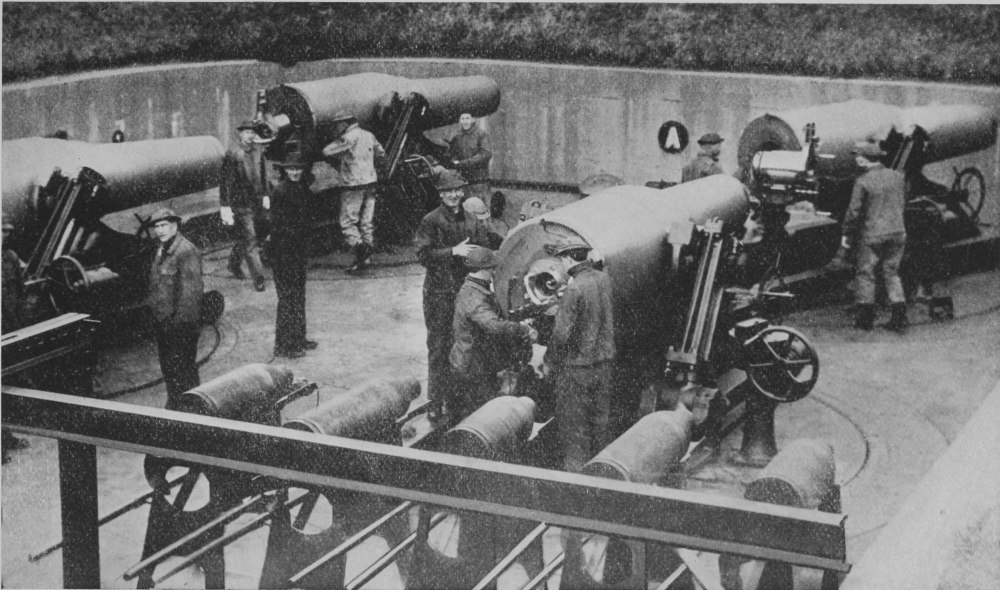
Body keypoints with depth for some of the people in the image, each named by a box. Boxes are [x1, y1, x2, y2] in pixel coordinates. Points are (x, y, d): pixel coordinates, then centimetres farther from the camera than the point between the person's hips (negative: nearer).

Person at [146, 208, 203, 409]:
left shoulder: (186, 252, -16)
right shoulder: (160, 252, 14)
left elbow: (191, 290, -20)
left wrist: (181, 321, -22)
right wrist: (153, 308, 14)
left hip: (182, 324, -9)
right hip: (164, 322, 9)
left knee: (183, 369, -4)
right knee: (167, 367, 18)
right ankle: (173, 406, 30)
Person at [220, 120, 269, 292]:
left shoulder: (258, 153, 7)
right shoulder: (232, 155, -11)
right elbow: (226, 182, -11)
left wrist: (265, 196, 18)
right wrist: (225, 206, -14)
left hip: (256, 203, 6)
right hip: (240, 204, -6)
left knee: (243, 238, 18)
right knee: (249, 240, -8)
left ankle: (234, 264, 40)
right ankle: (258, 278, -7)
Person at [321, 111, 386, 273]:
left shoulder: (348, 138, -13)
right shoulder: (369, 136, 10)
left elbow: (327, 152, -12)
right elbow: (381, 153, 24)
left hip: (353, 185, -7)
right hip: (370, 182, 7)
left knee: (347, 223, -2)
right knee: (367, 222, 10)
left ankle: (360, 249, -18)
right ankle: (367, 256, 10)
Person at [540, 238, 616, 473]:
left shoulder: (574, 289, -21)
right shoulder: (603, 279, 1)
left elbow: (562, 333, -21)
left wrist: (548, 362, -7)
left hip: (577, 367, -7)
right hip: (604, 361, 7)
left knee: (573, 427, 4)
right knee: (599, 420, 17)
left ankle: (577, 470, 8)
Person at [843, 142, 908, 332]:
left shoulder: (863, 182, -14)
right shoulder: (897, 177, 3)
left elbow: (854, 211, -11)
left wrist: (847, 234, 0)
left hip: (871, 235, -5)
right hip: (898, 232, 5)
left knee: (864, 273, 8)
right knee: (892, 273, 15)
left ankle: (866, 318, 10)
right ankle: (899, 318, 11)